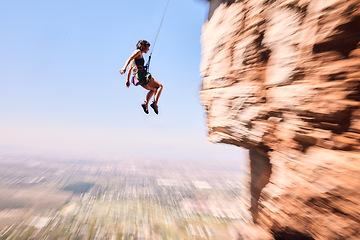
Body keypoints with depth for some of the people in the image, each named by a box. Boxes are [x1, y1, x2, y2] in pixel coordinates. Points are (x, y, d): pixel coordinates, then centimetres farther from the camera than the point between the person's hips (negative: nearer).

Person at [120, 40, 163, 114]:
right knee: (159, 86, -3)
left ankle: (145, 103, 6)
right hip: (142, 75, -9)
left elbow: (130, 69, 26)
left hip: (139, 77, 9)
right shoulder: (138, 51, 1)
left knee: (153, 89, 24)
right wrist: (124, 67, -34)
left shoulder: (139, 55, 26)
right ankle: (155, 103, -18)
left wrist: (128, 80, 26)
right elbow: (129, 59, -18)